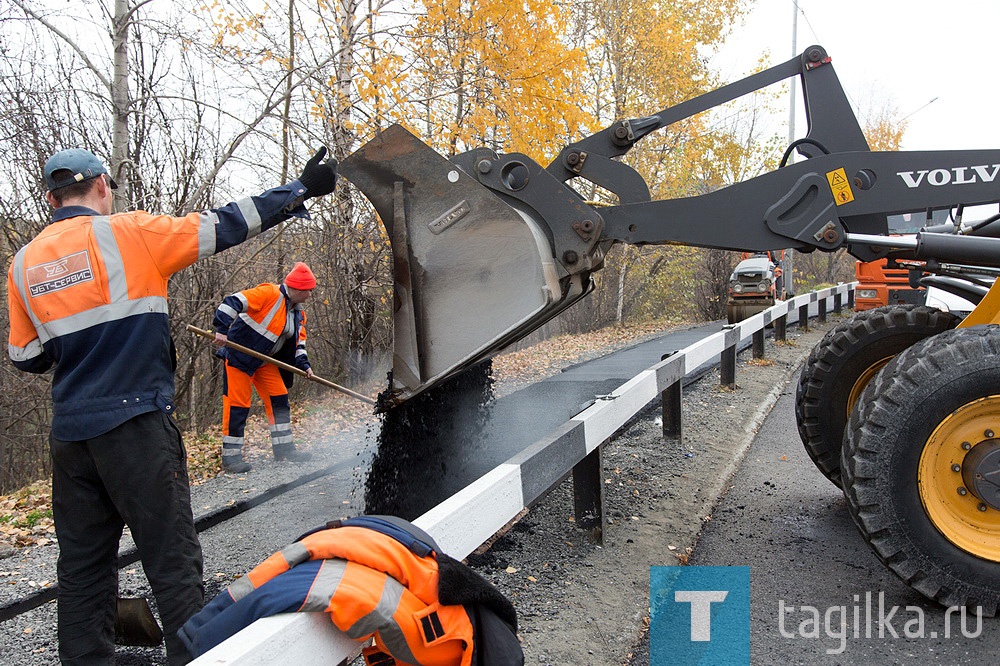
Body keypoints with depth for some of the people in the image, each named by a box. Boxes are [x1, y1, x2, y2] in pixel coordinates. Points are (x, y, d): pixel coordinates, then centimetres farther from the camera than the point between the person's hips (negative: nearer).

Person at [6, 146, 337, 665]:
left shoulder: (24, 263, 10)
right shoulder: (127, 233, -5)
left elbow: (25, 358, 14)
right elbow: (223, 227, -4)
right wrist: (301, 189, 3)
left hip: (69, 433, 6)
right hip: (135, 423, -6)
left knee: (82, 565, 14)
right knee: (172, 559, 0)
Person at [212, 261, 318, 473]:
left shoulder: (298, 312, 8)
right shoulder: (269, 294, -19)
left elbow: (298, 342, 13)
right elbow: (234, 302, -25)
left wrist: (303, 364, 0)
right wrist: (222, 328, -32)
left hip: (265, 361, 9)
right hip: (239, 354, -9)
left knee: (279, 399, 7)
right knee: (237, 404, -6)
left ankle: (283, 447, 16)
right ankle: (231, 456, 2)